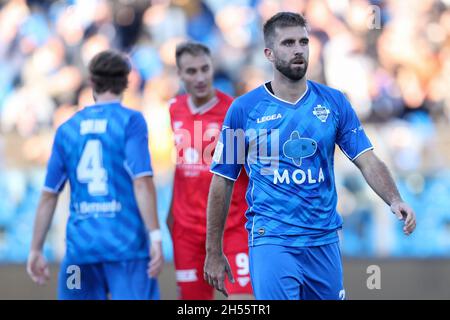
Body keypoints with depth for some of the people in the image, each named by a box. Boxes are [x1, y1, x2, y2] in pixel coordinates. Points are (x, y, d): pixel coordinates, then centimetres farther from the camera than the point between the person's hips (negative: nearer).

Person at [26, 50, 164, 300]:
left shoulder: (67, 129, 10)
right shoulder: (131, 121, -1)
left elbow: (48, 195, 9)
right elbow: (141, 182, -12)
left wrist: (36, 250, 15)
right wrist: (155, 237, -12)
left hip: (80, 245, 3)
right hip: (127, 243, -3)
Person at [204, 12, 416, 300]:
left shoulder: (334, 102, 5)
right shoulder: (244, 109, -1)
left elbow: (368, 161, 0)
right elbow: (223, 182, 4)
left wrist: (395, 200, -20)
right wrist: (214, 252, 4)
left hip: (324, 241, 3)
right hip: (271, 241, -3)